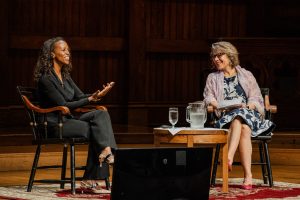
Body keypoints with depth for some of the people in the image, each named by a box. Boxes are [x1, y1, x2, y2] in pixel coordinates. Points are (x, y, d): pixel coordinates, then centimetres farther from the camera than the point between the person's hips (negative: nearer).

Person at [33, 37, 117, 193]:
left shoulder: (64, 75, 13)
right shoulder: (46, 79, -15)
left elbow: (80, 96, 11)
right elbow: (63, 106, -18)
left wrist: (97, 95, -8)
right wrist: (90, 99, -21)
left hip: (68, 120, 8)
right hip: (54, 125, -8)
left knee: (101, 114, -16)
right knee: (95, 130, -22)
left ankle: (106, 152, -28)